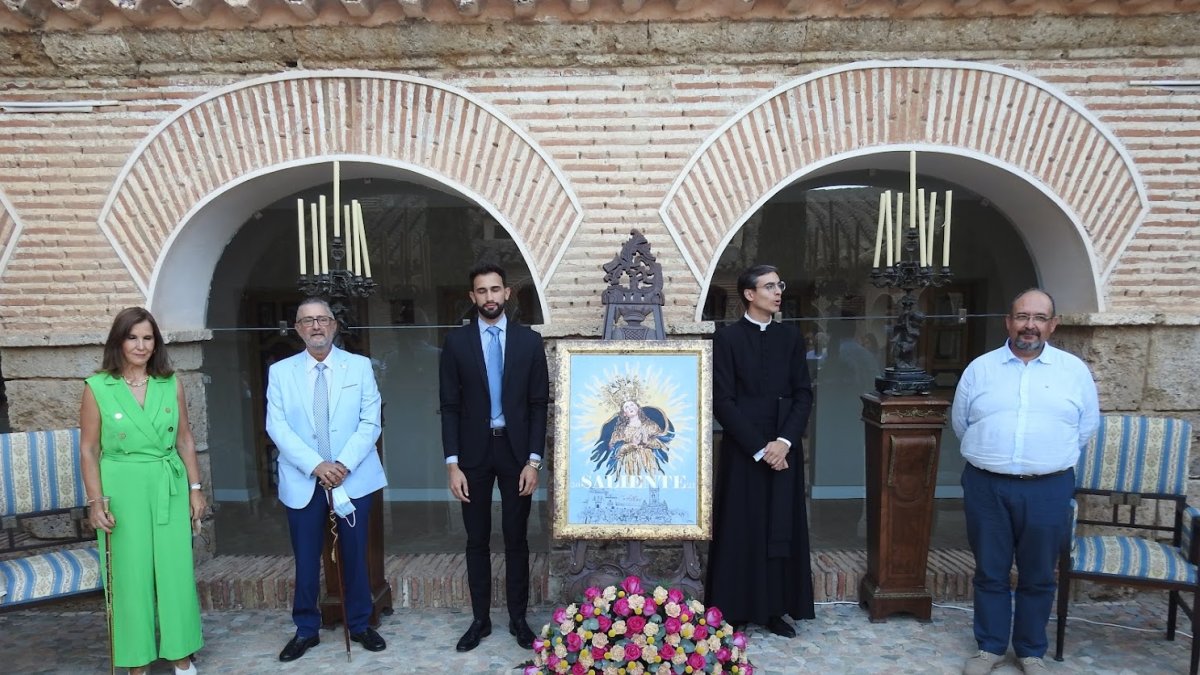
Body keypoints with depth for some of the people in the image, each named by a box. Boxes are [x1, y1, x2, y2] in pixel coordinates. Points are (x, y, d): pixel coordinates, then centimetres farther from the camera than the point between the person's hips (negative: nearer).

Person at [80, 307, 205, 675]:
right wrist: (96, 501, -7)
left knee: (176, 571, 5)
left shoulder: (171, 385, 4)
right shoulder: (97, 388, -3)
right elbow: (88, 450, -2)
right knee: (132, 575, 6)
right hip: (123, 490, -2)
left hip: (169, 489, 2)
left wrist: (195, 488, 5)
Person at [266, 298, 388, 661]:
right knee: (306, 560, 8)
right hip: (303, 481, 0)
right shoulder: (280, 372, 3)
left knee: (355, 556, 9)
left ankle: (360, 624, 26)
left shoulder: (360, 366, 1)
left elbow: (370, 422, -4)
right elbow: (277, 428, -6)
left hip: (354, 477, 0)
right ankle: (306, 629, 26)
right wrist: (316, 466, -17)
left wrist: (344, 464, -16)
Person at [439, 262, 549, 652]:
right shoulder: (456, 342, -1)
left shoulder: (529, 341, 0)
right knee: (477, 540, 9)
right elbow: (450, 407, -1)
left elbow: (539, 405, 0)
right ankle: (480, 619, 23)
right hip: (474, 452, 0)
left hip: (515, 450, 0)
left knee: (516, 539, 9)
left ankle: (518, 618, 22)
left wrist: (533, 460, -6)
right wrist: (452, 464, -7)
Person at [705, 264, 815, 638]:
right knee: (739, 529, 2)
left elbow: (804, 394, 5)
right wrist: (758, 448, -13)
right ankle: (734, 610, 14)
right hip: (742, 449, -4)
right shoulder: (727, 337, -5)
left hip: (785, 449, 4)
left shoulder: (791, 336, 7)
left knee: (782, 529, 9)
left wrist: (784, 441, -9)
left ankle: (776, 609, 20)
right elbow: (723, 401, -9)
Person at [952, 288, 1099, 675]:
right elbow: (961, 422, 12)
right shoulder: (979, 368, 3)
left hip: (1048, 489, 0)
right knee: (990, 572, 10)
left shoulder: (1074, 370, 3)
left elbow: (1086, 428, 9)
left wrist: (1049, 459, 10)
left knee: (1038, 577, 11)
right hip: (987, 487, 1)